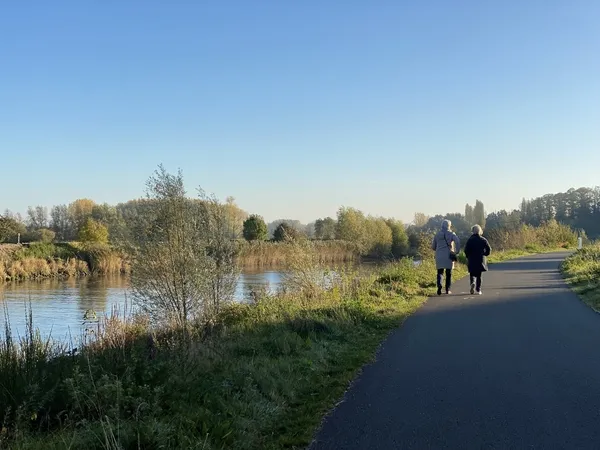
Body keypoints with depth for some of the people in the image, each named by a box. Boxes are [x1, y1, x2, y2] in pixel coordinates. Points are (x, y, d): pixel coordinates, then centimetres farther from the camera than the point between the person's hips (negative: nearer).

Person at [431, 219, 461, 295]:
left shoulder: (437, 234, 8)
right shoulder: (451, 234, 0)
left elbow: (433, 246, 12)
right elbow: (457, 242, -17)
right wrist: (457, 251, -6)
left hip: (439, 256, 2)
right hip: (449, 256, -2)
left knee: (440, 272, 6)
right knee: (448, 273, 9)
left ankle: (439, 286, -18)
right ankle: (447, 290, 10)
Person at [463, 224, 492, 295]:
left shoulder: (470, 240, -5)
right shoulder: (483, 240, -1)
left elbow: (466, 250, -8)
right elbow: (489, 249, -3)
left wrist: (468, 256, 8)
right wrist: (485, 255, 14)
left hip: (472, 261, -1)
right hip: (481, 260, 1)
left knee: (472, 274, 10)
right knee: (479, 275, 11)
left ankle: (473, 282, -20)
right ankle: (478, 290, 7)